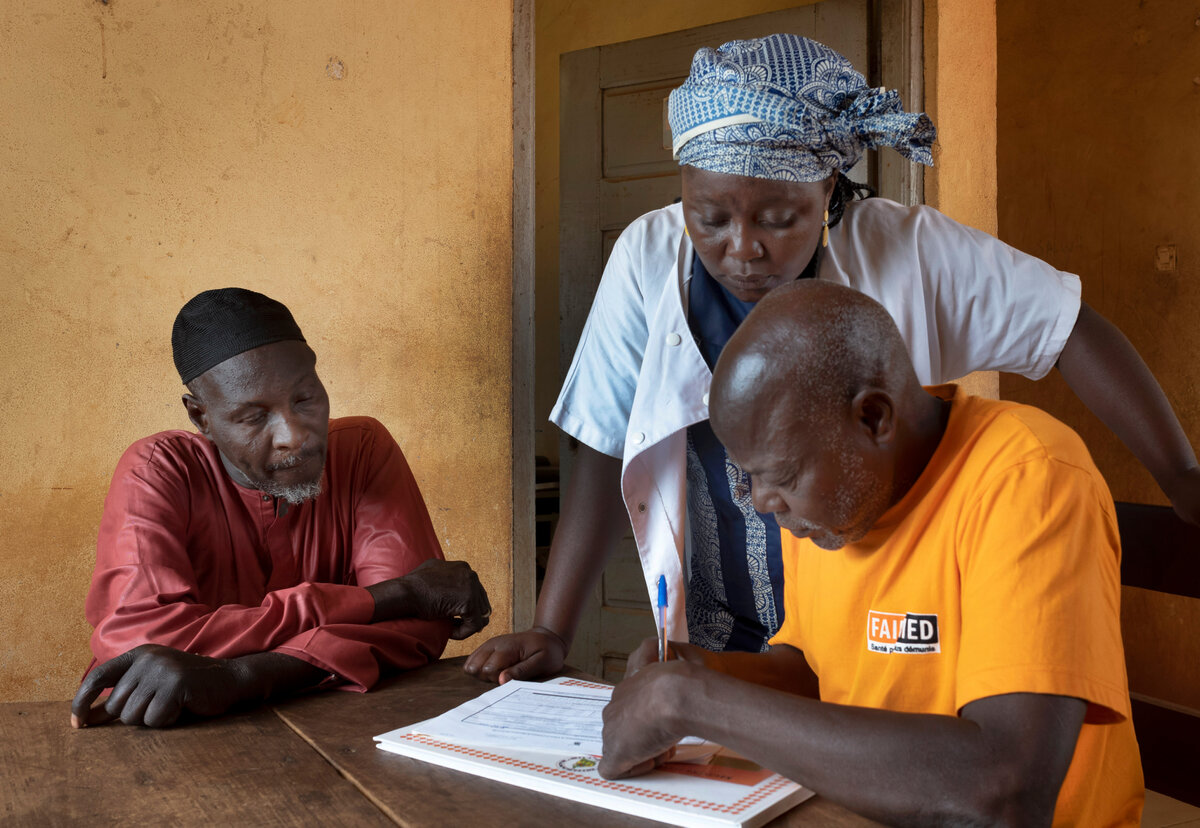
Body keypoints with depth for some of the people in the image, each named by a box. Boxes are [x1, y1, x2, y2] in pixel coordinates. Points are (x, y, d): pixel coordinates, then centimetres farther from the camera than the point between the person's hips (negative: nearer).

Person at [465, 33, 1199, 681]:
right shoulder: (650, 260, -7)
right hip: (718, 648, 1)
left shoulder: (912, 253, -9)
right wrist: (552, 632, -7)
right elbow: (608, 456, -4)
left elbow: (1073, 332, -1)